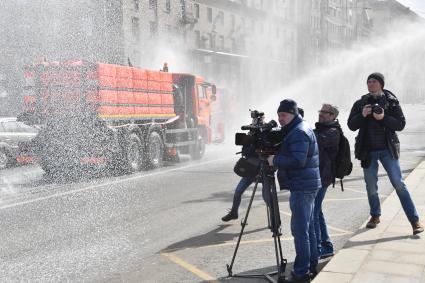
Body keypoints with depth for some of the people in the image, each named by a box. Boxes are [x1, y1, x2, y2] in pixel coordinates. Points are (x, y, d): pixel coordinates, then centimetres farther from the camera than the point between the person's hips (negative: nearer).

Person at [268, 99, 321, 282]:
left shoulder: (299, 132, -14)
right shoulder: (295, 130, 18)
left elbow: (298, 161, -24)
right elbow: (289, 156, 24)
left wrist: (275, 160, -16)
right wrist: (276, 158, 9)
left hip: (302, 187, -11)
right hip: (307, 185, 11)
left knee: (300, 230, -8)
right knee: (308, 228, 16)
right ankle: (312, 266, 25)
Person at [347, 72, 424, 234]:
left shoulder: (391, 101, 0)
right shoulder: (360, 103, 5)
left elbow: (401, 124, -4)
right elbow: (351, 125, 2)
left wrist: (384, 118, -19)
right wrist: (362, 115, -15)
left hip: (388, 149, -2)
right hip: (368, 151, 2)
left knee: (399, 184, -5)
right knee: (371, 187, 10)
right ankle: (375, 216, 31)